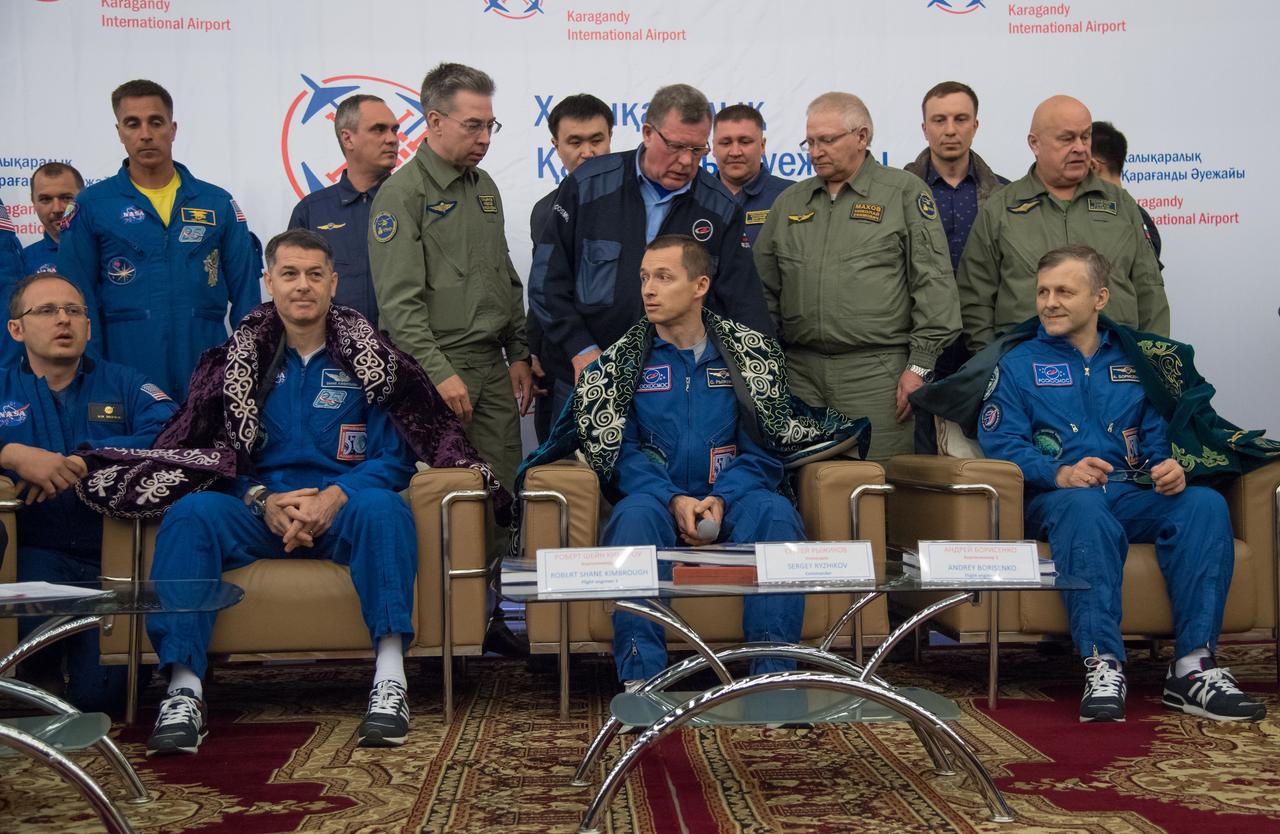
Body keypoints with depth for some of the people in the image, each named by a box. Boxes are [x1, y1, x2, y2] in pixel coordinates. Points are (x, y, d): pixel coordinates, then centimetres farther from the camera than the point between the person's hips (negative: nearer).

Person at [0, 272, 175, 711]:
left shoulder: (123, 384, 12)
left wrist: (85, 459, -19)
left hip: (114, 556, 0)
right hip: (37, 554, 0)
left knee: (99, 694, -13)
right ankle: (41, 673, 5)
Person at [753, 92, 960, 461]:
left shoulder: (905, 192, 3)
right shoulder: (789, 202, 16)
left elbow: (933, 282, -3)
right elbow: (765, 287, 17)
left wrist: (920, 365, -8)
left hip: (877, 374, -4)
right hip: (800, 372, 4)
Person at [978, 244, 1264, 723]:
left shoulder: (1133, 362, 25)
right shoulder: (1018, 366, 16)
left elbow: (1158, 435, 15)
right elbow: (999, 443, 0)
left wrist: (1171, 468, -10)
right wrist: (1059, 472, -18)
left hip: (1134, 499, 3)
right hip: (1055, 500, -3)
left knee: (1204, 504, -27)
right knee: (1084, 506, -38)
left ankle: (1193, 667, -32)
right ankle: (1102, 666, -44)